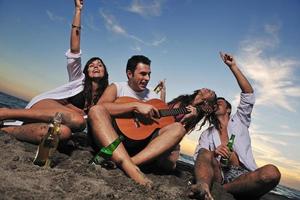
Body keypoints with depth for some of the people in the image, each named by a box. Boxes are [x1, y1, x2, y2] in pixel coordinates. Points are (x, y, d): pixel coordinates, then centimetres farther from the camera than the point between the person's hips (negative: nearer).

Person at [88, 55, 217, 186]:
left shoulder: (153, 96, 16)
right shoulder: (116, 88, 5)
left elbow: (166, 122, 15)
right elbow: (100, 107, -17)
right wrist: (136, 105, -21)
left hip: (141, 143, 4)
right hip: (112, 139, -3)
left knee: (178, 128, -17)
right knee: (95, 110, -30)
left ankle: (131, 162, -36)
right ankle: (130, 168, -45)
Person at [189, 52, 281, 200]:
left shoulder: (238, 122, 21)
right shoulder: (207, 134, 21)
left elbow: (248, 94, 9)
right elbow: (198, 156, 3)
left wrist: (233, 66, 7)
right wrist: (213, 153, -20)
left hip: (244, 177, 0)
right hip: (219, 175, 0)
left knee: (271, 172, -31)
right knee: (205, 153, -28)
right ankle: (204, 187, -58)